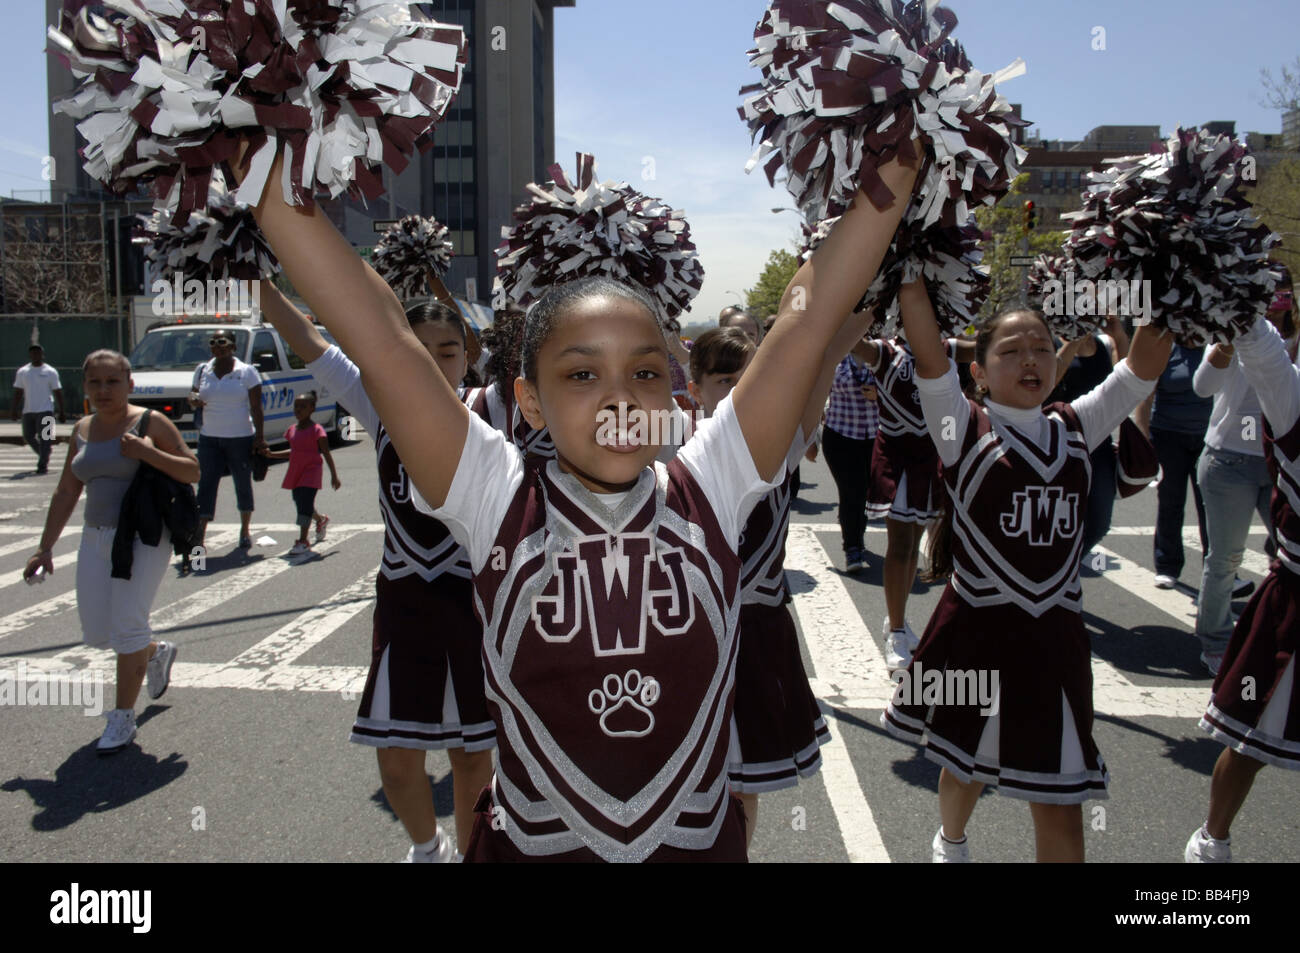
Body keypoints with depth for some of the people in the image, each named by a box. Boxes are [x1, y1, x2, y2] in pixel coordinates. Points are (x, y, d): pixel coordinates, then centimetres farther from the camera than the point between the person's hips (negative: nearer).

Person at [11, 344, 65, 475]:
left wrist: (61, 412, -2)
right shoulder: (22, 371, 9)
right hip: (28, 410, 4)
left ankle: (42, 466, -6)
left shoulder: (50, 372, 1)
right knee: (28, 437, 7)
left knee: (44, 438, -8)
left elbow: (58, 393, 1)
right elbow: (18, 392, 11)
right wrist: (14, 410, 3)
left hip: (45, 410, -4)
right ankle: (45, 454, 31)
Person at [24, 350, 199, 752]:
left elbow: (192, 471, -7)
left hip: (144, 537, -6)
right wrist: (46, 548, 11)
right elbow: (66, 493, 14)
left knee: (127, 624, -8)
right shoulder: (82, 430, 11)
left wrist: (146, 452, -21)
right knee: (96, 634, 7)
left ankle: (123, 718, 7)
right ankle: (156, 653, 38)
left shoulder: (150, 423, -5)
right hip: (97, 538, 6)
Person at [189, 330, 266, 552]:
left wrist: (259, 438, -11)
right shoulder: (202, 371, 9)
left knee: (243, 485, 8)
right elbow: (194, 398, 16)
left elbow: (256, 408, -4)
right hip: (209, 439, 3)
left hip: (241, 438, -3)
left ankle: (245, 532, 24)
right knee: (206, 486, -4)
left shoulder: (247, 372, -2)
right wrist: (193, 400, -9)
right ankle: (198, 537, -6)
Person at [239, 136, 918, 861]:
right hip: (531, 845, -1)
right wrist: (270, 168, -23)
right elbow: (380, 337, -20)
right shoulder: (502, 507, -14)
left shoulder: (707, 496, -11)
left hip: (702, 842, 2)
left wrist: (898, 161, -15)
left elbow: (811, 315, -14)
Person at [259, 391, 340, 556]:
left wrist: (334, 475, -14)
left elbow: (326, 453, -11)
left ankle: (303, 541, -10)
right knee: (300, 504, 16)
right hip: (295, 472, 7)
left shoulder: (316, 430, -10)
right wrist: (271, 454, 13)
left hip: (311, 471, -7)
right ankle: (321, 520, 45)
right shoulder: (292, 430, 9)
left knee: (305, 504, -13)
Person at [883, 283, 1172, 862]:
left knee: (1060, 802, 6)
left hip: (1052, 635, 3)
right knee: (966, 763, 20)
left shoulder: (1074, 429, 5)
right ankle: (951, 843, 52)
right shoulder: (966, 429, -7)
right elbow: (928, 355, -19)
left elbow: (1144, 365, 0)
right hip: (976, 629, -2)